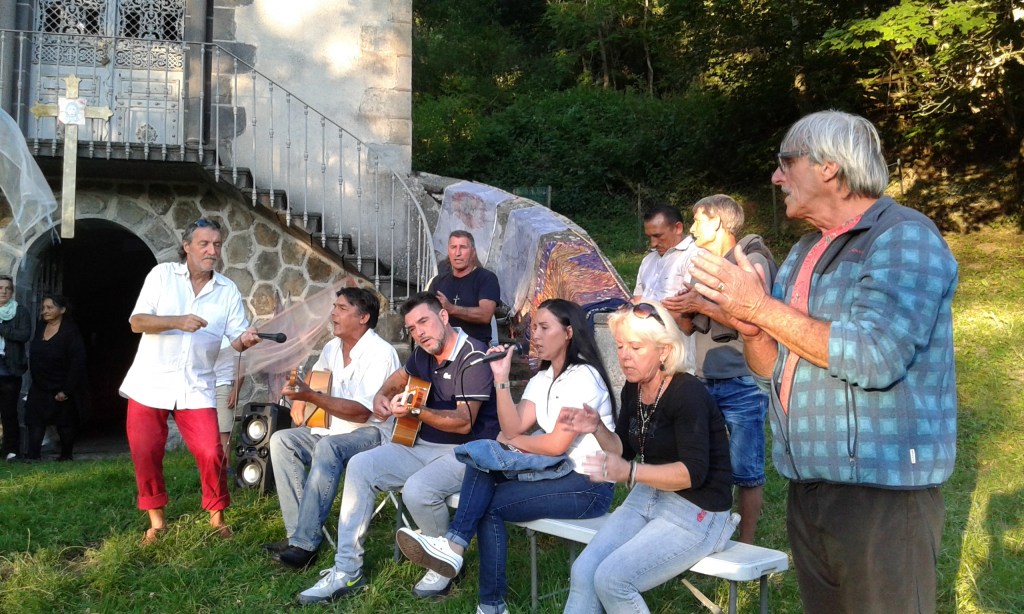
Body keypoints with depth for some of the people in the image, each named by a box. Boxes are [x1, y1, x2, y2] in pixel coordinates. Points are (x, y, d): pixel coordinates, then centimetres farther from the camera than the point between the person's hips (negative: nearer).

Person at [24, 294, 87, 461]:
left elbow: (77, 362, -20)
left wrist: (66, 390, -22)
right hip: (39, 386, 6)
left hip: (61, 389, -6)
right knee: (35, 421, 1)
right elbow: (35, 355, 15)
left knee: (64, 423, 6)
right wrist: (35, 379, 9)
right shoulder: (41, 328, 5)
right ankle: (33, 454, 2)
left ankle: (66, 455, 18)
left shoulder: (70, 331, -16)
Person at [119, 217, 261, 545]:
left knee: (211, 453, -7)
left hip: (196, 387, 0)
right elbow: (137, 321, -9)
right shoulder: (162, 274, -2)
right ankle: (156, 519, 23)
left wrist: (245, 340, -28)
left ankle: (217, 516, 14)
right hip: (150, 383, 0)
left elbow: (235, 339, -4)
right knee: (145, 454, 3)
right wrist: (177, 321, -25)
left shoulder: (228, 290, 2)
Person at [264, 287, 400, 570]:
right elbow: (312, 381, 28)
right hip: (329, 430, 9)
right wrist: (298, 400, 4)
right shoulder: (332, 348, 11)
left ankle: (305, 543, -31)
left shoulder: (381, 353, -15)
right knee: (281, 440, -12)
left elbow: (361, 412, -22)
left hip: (370, 432, -8)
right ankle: (298, 532, -15)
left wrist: (311, 396, -27)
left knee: (327, 447, -36)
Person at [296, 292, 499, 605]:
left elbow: (464, 422, -25)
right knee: (360, 466, -6)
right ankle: (347, 569, -2)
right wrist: (381, 397, 6)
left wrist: (416, 410, -36)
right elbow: (398, 378, 28)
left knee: (417, 491, -34)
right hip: (424, 446, 8)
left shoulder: (473, 358, -19)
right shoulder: (424, 353, 5)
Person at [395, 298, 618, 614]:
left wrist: (511, 442, -3)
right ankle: (455, 543, -24)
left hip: (589, 485, -8)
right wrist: (501, 377, -10)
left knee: (490, 505, -16)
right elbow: (513, 429, -3)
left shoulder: (583, 377, -13)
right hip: (555, 472, 8)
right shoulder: (541, 380, 13)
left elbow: (557, 444, -19)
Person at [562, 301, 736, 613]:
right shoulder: (633, 390, 3)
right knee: (582, 571, -11)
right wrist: (597, 429, -7)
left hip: (696, 513, -7)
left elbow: (694, 472, -26)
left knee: (612, 580, -22)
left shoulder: (687, 393, -21)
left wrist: (629, 472, -37)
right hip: (648, 497, 7)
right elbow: (624, 450, 14)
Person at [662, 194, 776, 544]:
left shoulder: (752, 261, -4)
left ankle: (746, 542, 11)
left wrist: (702, 305, -17)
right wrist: (677, 309, -3)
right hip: (705, 382, 6)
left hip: (742, 384, -6)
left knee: (745, 471, 0)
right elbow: (688, 328, 18)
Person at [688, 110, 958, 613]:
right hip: (806, 489, 8)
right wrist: (747, 325, -7)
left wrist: (763, 308, -19)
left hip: (882, 494, -7)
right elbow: (774, 369, 15)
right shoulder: (805, 252, 14)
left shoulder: (905, 239, -11)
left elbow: (875, 358, -25)